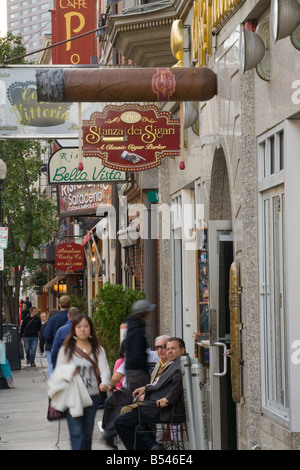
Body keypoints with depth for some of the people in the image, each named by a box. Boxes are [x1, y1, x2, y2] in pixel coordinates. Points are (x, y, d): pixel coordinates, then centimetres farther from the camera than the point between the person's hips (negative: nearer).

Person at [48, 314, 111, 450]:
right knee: (76, 432, -11)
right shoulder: (66, 349, 4)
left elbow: (104, 369, -8)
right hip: (73, 397, -2)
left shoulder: (98, 350, 6)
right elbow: (58, 372, 8)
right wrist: (69, 371, -14)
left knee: (87, 433, 10)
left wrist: (105, 382, -29)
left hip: (92, 397, 2)